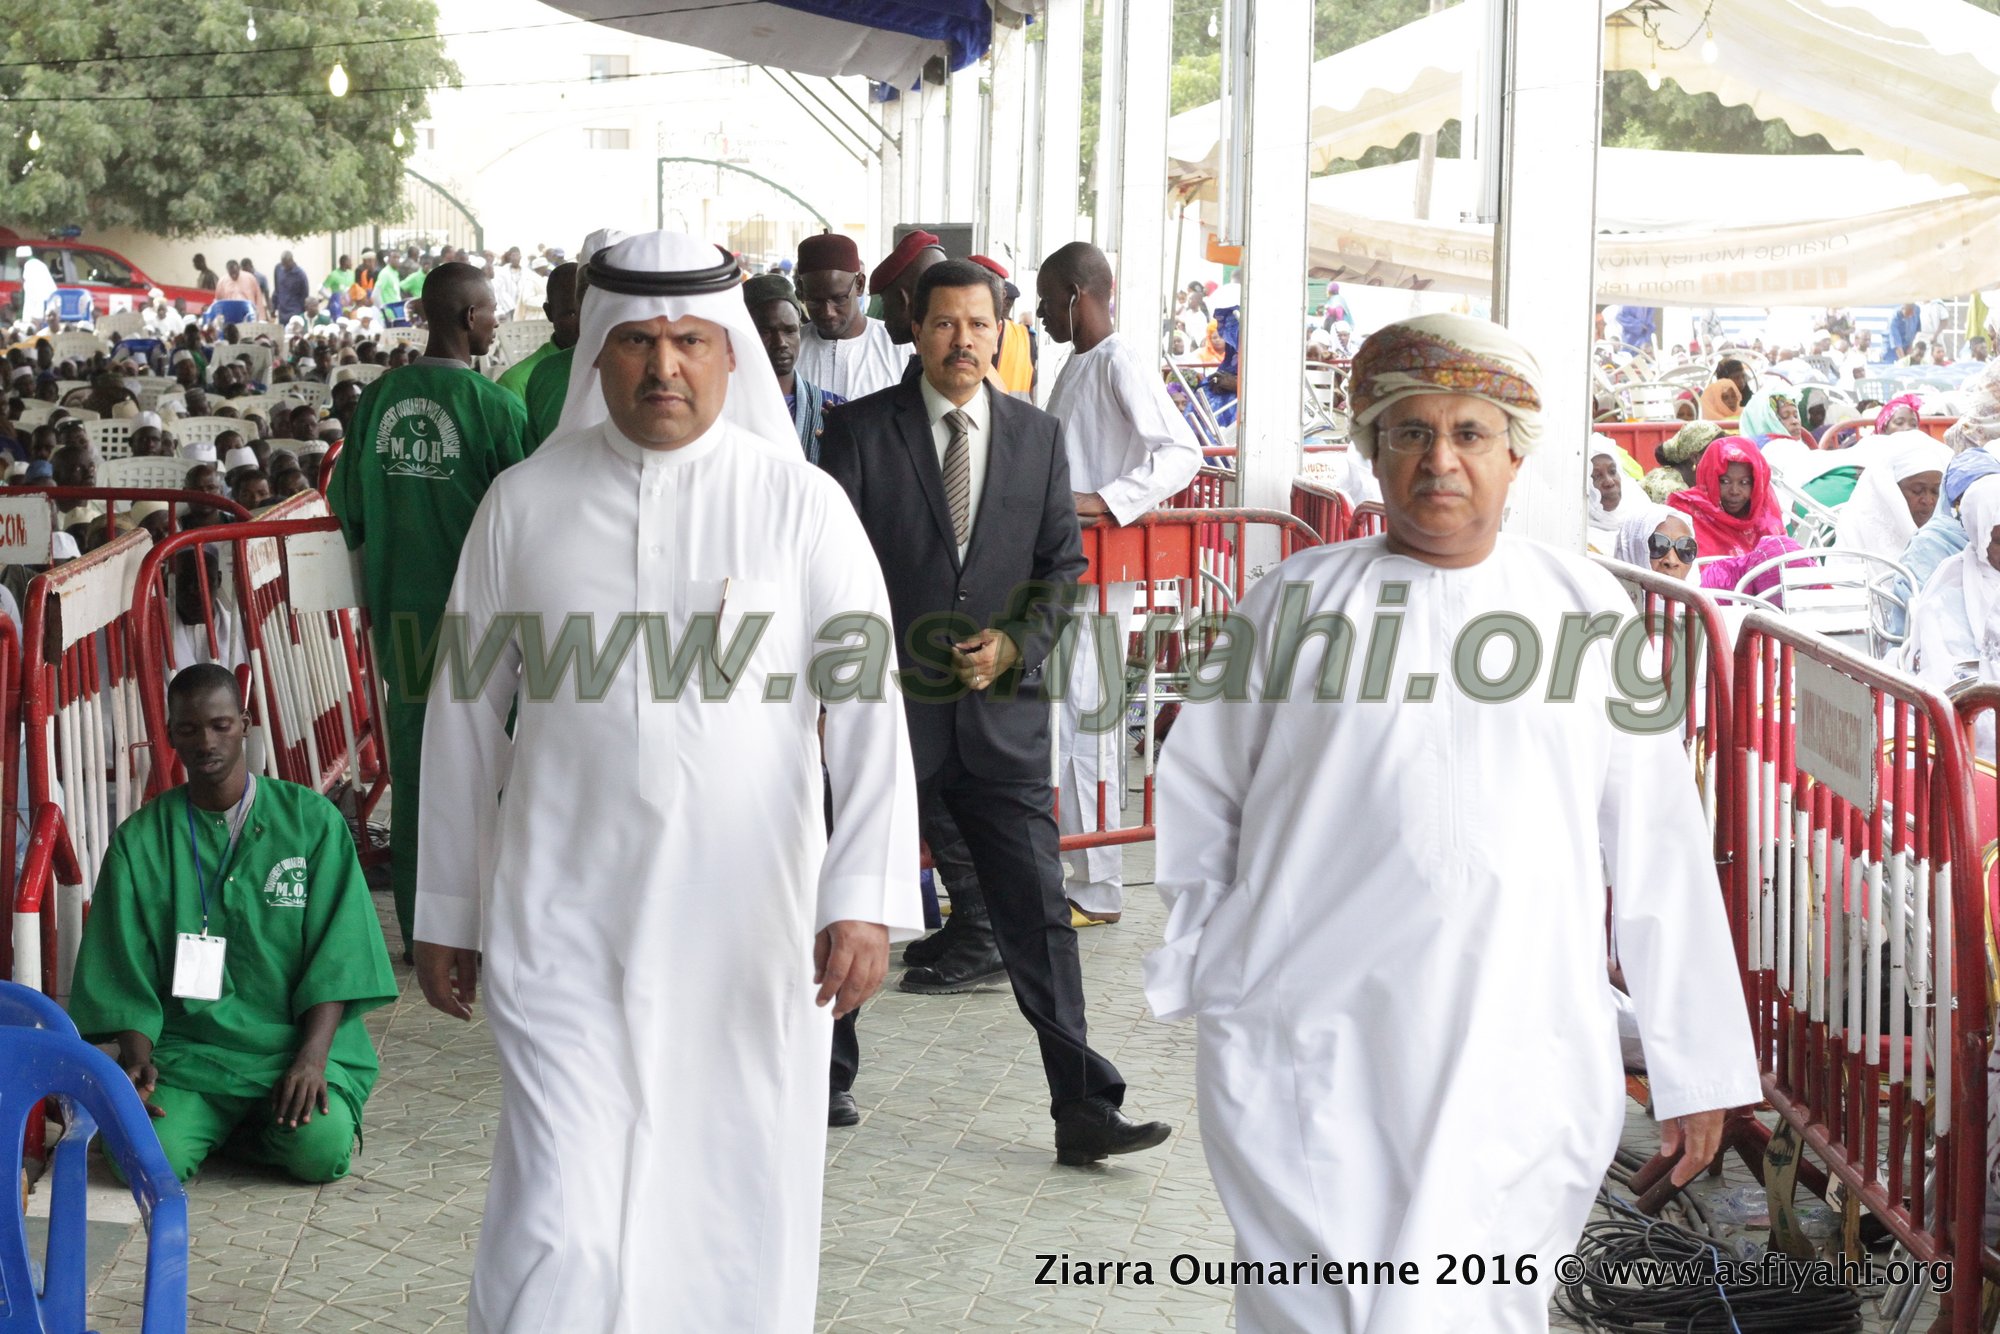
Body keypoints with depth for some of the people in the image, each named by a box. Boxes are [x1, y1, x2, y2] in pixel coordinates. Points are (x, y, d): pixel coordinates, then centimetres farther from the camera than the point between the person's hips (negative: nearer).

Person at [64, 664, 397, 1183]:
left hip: (292, 1040, 0)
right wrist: (136, 1058, -13)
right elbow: (125, 975, 4)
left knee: (322, 1150, -28)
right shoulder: (140, 841, 6)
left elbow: (335, 958, -2)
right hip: (186, 1048, 1)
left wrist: (312, 1057, -15)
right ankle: (208, 1124, 9)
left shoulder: (313, 821, 3)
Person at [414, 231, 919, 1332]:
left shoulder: (799, 503, 0)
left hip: (749, 931, 0)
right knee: (558, 1229, -6)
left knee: (740, 1215, 9)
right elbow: (466, 716, 11)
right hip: (567, 930, 0)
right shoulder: (525, 503, 4)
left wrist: (865, 900, -14)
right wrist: (444, 913, 12)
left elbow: (869, 706, -3)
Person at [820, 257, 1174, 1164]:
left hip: (1002, 714, 2)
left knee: (1038, 914, -1)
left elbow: (1062, 564, 11)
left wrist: (1016, 644, -7)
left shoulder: (1038, 437, 8)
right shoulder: (860, 432, -1)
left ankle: (1083, 1111, 1)